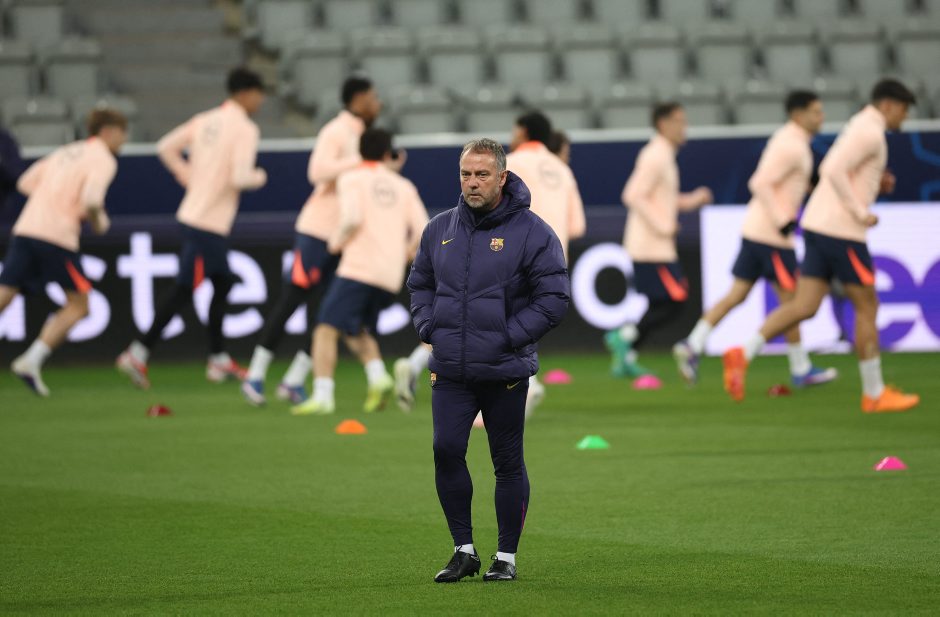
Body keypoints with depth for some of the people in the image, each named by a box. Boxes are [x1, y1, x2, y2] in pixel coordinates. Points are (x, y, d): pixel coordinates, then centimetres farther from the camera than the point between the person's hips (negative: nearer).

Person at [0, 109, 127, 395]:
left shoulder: (65, 152, 25)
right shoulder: (103, 160, 1)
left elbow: (25, 183, 21)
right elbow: (91, 200, -16)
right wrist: (99, 221, 4)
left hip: (25, 229, 7)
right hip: (57, 235, -7)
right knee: (78, 305, 7)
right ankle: (31, 362, -6)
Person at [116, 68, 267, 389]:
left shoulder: (205, 121, 9)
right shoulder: (245, 129, -13)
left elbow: (166, 147, 8)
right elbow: (240, 177, -22)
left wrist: (190, 178, 13)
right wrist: (259, 178, -1)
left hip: (194, 214, 9)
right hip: (209, 222, -9)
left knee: (222, 283, 20)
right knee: (183, 292, -6)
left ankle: (218, 360, 25)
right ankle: (138, 355, -7)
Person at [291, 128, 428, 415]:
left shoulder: (351, 179, 4)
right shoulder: (403, 186, 17)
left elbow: (352, 219, -14)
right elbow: (422, 229, 7)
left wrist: (337, 242, 3)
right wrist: (406, 254, 23)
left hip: (358, 266, -5)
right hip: (391, 276, 5)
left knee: (327, 327, -8)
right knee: (359, 331, 21)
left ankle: (322, 396, -22)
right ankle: (378, 376, -5)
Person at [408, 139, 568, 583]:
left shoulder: (532, 232, -6)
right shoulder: (440, 229, 9)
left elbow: (553, 297, -6)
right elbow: (419, 284, 20)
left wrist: (510, 338, -12)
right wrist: (430, 328, 4)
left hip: (505, 372, -3)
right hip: (449, 371, 3)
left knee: (508, 463, 3)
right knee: (447, 451, -7)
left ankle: (506, 557, 13)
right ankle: (464, 550, 6)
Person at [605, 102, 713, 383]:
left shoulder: (663, 156, 18)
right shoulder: (655, 156, -14)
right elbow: (633, 196, -22)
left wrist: (693, 200, 14)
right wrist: (663, 226, -21)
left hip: (657, 246, 10)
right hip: (653, 247, -10)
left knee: (661, 306, 11)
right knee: (675, 301, -10)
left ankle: (624, 359, 12)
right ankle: (624, 336, -8)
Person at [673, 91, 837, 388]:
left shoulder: (788, 140, 16)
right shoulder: (791, 147, -15)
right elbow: (760, 184, -22)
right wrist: (782, 220, -23)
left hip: (754, 230, 9)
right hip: (771, 234, -9)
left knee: (737, 294, 8)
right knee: (790, 297, 1)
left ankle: (692, 345, 0)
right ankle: (800, 369, 9)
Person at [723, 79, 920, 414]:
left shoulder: (858, 127, 20)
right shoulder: (870, 132, -11)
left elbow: (827, 170, 28)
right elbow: (834, 171, -23)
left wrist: (875, 179, 18)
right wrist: (861, 212, -19)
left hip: (818, 226, 9)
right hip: (841, 231, -9)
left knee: (804, 307, 3)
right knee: (867, 307, 1)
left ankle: (742, 355, -10)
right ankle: (874, 394, 8)